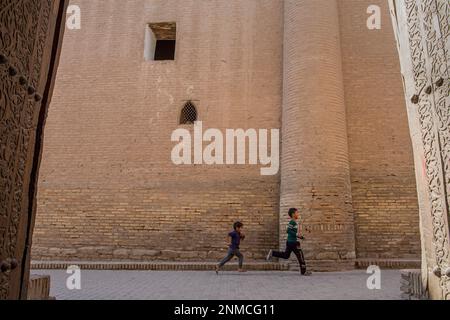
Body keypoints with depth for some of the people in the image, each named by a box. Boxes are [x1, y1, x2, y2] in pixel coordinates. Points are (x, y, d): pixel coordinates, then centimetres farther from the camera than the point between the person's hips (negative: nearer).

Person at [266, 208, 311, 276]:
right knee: (300, 255, 0)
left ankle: (272, 253, 10)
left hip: (290, 242, 10)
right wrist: (297, 235, -23)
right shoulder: (292, 222, -14)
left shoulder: (294, 222, 15)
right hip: (293, 242, -10)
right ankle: (303, 271, 8)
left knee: (286, 255, 15)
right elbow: (288, 230, -23)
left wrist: (299, 237, 16)